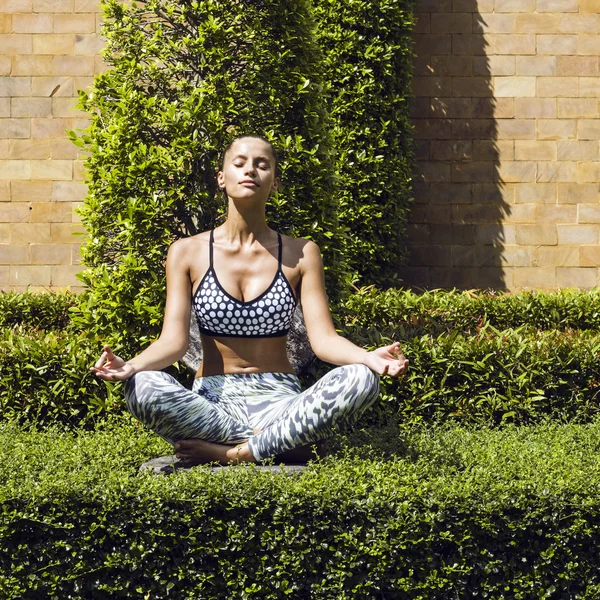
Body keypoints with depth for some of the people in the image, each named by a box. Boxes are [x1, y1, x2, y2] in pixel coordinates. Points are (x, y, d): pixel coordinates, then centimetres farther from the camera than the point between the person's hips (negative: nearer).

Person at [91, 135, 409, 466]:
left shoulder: (300, 254, 6)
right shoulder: (188, 252, 5)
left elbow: (323, 337, -3)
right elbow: (174, 339, -4)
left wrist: (368, 358, -26)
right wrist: (131, 365, -27)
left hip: (280, 398, 1)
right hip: (212, 400, -1)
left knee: (360, 381, -30)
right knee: (142, 388, -34)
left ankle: (230, 452, -27)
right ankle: (275, 441, -23)